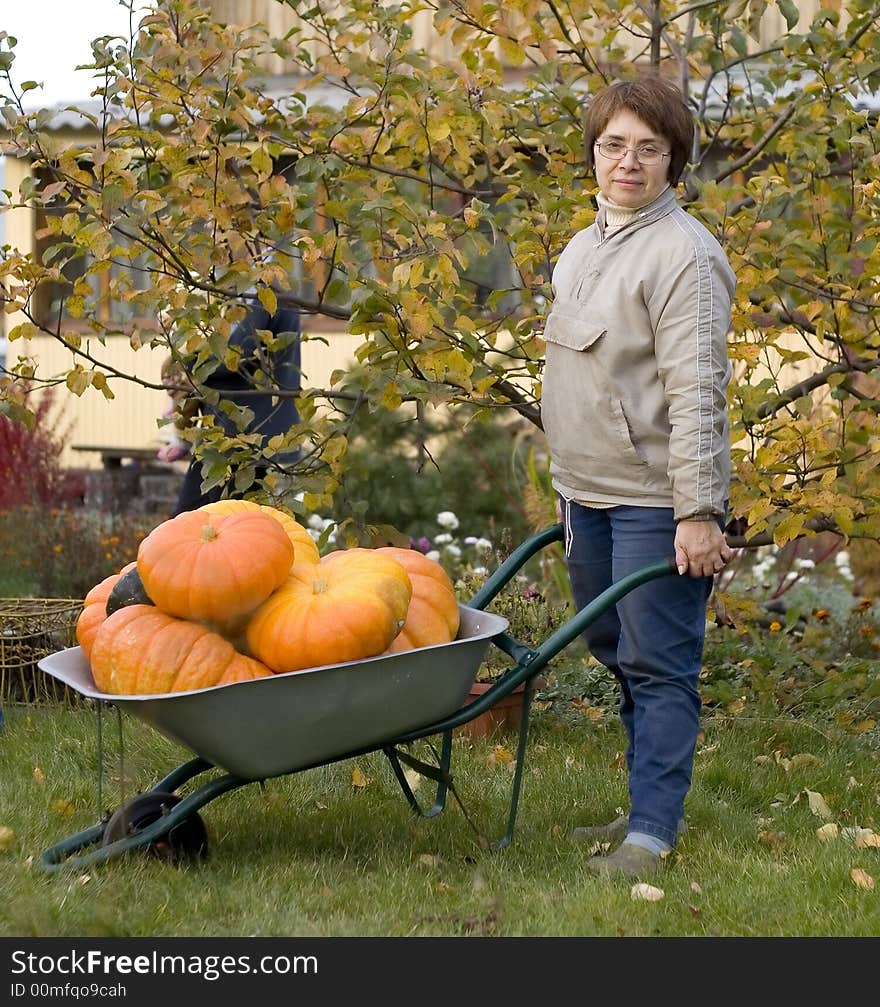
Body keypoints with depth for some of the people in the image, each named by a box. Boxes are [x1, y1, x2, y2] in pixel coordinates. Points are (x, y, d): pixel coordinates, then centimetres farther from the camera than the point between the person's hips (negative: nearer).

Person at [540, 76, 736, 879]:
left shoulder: (683, 254, -14)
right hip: (590, 494, 9)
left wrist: (699, 511, -21)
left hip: (656, 499, -9)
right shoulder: (584, 247, 14)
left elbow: (695, 391, -18)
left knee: (657, 666, -4)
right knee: (617, 655, 16)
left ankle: (652, 833, 0)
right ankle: (652, 805, 27)